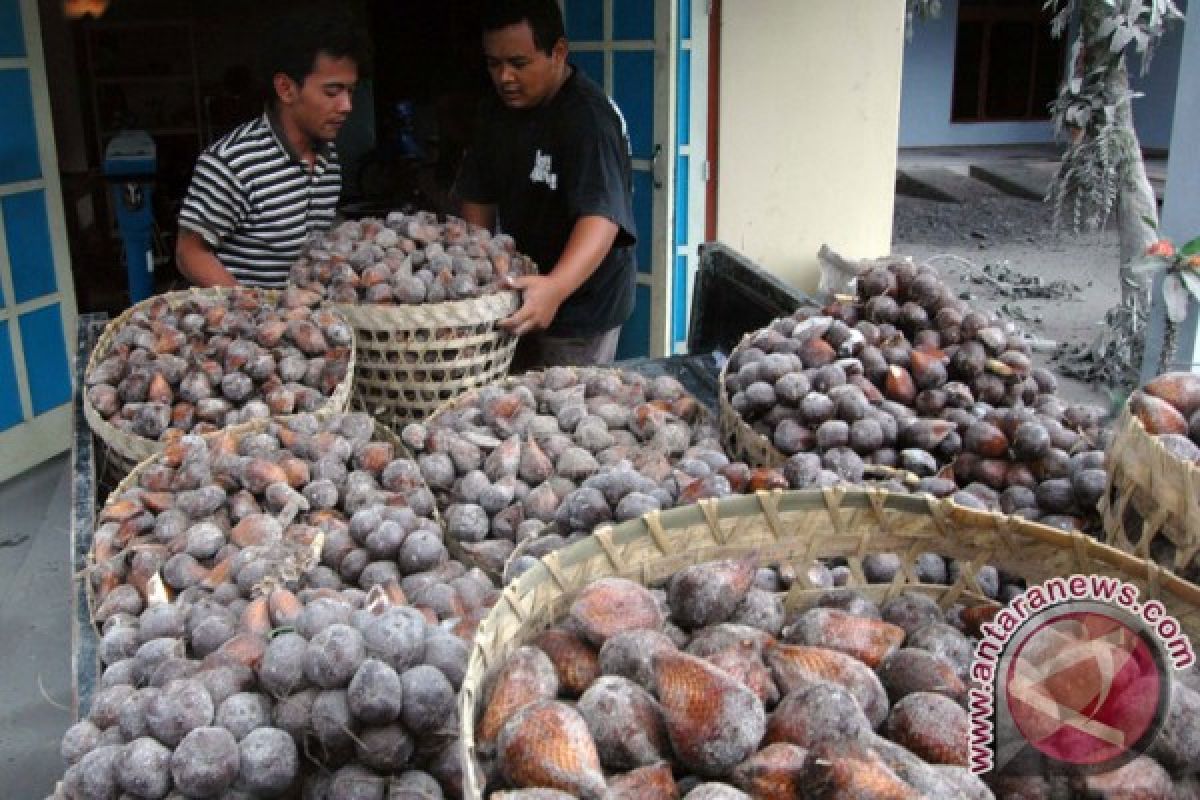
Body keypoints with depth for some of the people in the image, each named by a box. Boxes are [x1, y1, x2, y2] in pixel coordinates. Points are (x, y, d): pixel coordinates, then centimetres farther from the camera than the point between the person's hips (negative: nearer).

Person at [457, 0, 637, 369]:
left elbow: (602, 215, -38)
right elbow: (479, 198, 8)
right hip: (517, 295, 7)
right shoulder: (496, 111, 1)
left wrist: (557, 287, -53)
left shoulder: (589, 117, -24)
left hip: (580, 308, -7)